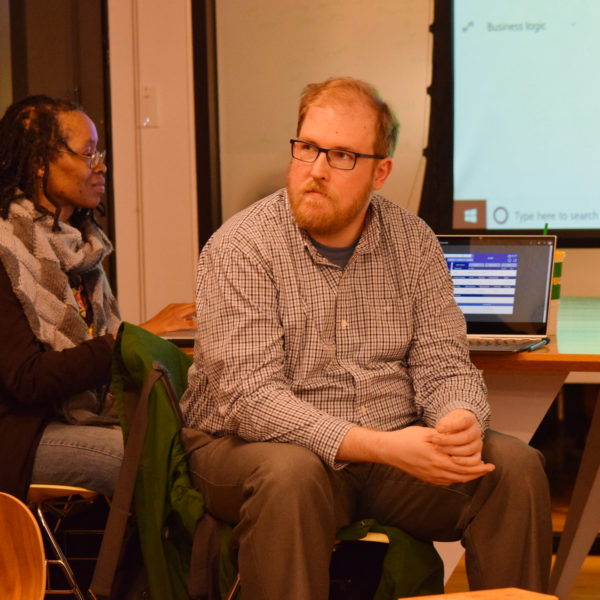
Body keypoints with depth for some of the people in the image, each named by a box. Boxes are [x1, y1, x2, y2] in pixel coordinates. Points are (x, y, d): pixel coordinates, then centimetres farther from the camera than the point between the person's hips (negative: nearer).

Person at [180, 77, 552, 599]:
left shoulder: (413, 242, 4)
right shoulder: (239, 248, -12)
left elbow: (443, 365, 2)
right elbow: (249, 398, -21)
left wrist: (462, 422, -24)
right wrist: (379, 447, -31)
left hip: (396, 446, 4)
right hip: (250, 447, -4)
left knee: (515, 466, -15)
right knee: (291, 474, -37)